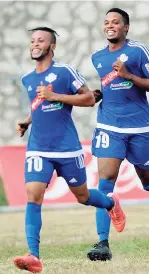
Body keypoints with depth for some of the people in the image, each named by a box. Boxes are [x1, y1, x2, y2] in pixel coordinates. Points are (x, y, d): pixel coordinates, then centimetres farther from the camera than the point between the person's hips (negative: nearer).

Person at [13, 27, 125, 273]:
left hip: (67, 148, -4)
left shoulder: (65, 71, -7)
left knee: (82, 196, 13)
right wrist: (27, 122, 9)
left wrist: (54, 96, -16)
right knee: (33, 197, -14)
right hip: (38, 149, 4)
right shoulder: (27, 79, 11)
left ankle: (111, 203, 48)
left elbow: (89, 98, -9)